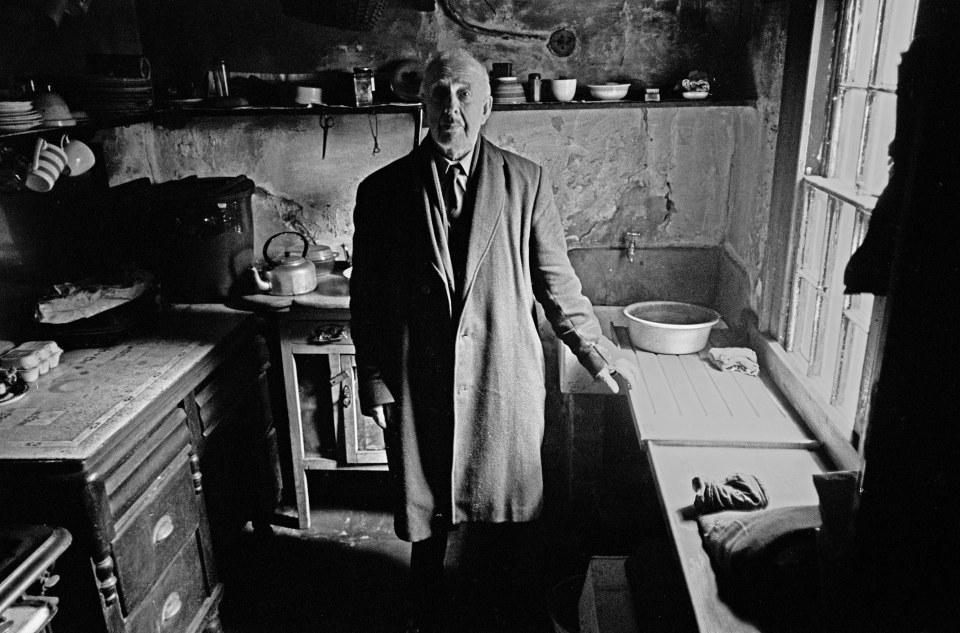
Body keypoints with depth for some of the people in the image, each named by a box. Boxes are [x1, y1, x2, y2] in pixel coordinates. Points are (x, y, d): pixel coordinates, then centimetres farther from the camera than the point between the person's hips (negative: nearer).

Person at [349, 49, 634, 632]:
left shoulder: (526, 181, -2)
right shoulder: (382, 190, -1)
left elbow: (556, 280, 4)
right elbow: (367, 296, 2)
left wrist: (596, 352, 6)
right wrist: (373, 381, 0)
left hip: (506, 383, 0)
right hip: (418, 384, 1)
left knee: (507, 503, 14)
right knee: (425, 510, 15)